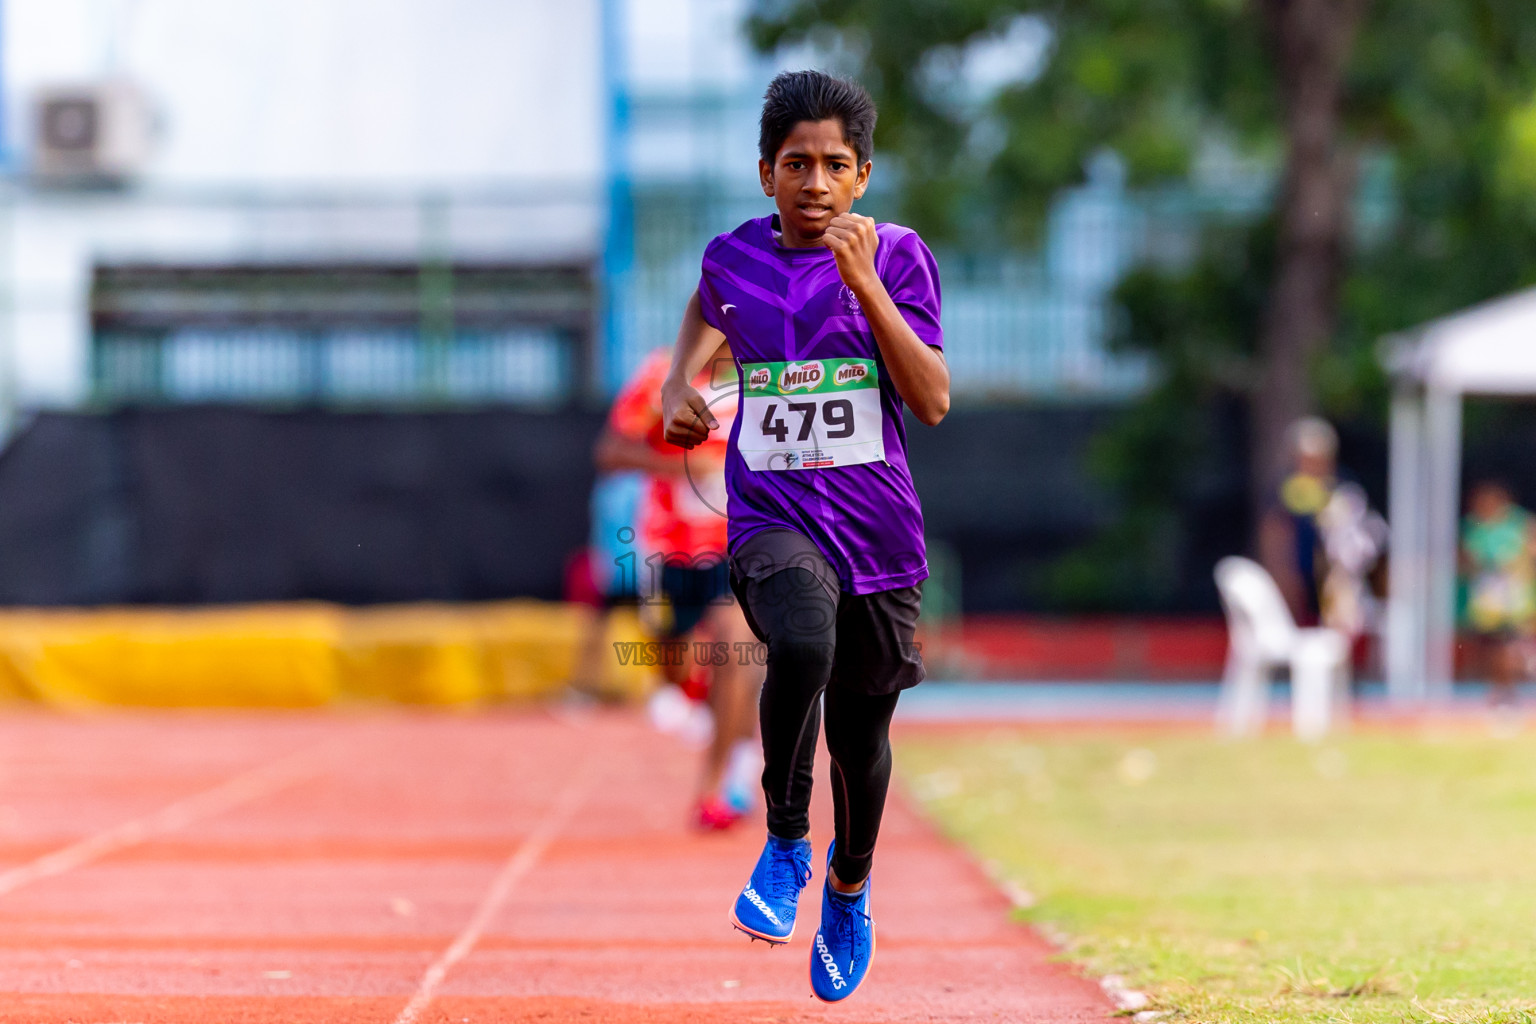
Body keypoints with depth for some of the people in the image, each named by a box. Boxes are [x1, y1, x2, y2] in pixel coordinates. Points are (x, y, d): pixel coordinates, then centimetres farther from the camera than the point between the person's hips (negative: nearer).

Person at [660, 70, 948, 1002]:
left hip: (877, 530, 1)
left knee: (861, 732, 11)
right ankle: (785, 840, -10)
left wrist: (865, 284, -19)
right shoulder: (734, 258, 3)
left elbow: (932, 402, -13)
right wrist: (679, 384, 11)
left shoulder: (897, 256, -3)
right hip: (774, 517, -1)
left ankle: (849, 885, 43)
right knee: (802, 647, -33)